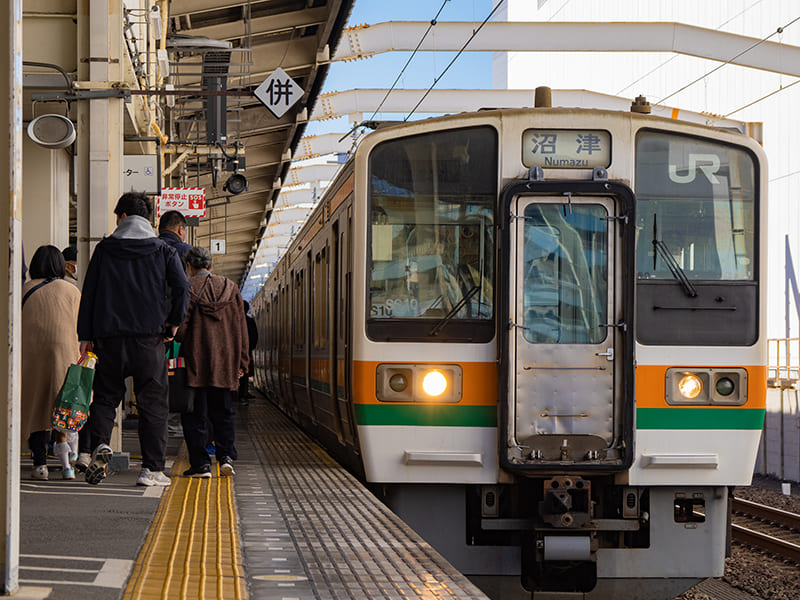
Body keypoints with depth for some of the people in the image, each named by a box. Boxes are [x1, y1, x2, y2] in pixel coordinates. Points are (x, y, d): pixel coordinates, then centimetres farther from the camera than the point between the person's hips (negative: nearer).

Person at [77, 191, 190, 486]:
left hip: (110, 337, 1)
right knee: (153, 402, 4)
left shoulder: (105, 249, 7)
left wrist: (86, 335, 9)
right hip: (149, 338, -1)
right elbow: (182, 287, -7)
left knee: (105, 396, 13)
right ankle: (152, 468, 0)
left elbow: (89, 292, 5)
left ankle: (100, 443, -13)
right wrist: (173, 323, 5)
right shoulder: (163, 250, 6)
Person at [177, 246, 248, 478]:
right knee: (222, 413, 14)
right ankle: (226, 456, 1)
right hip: (225, 363, 4)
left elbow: (181, 327, -11)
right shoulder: (230, 287, 7)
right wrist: (242, 362, 13)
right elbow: (241, 328, 9)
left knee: (194, 415, 3)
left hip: (196, 363, -4)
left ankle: (200, 464, 0)